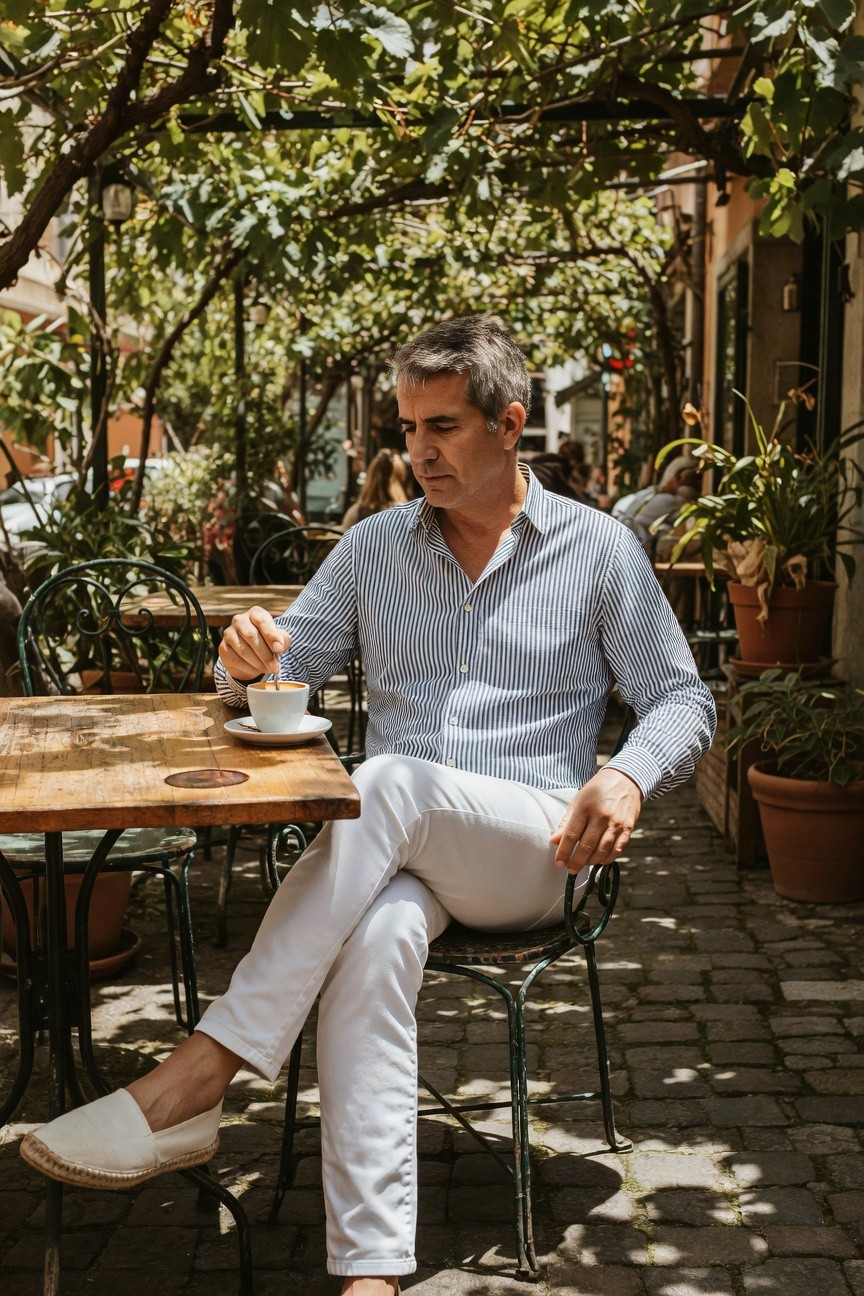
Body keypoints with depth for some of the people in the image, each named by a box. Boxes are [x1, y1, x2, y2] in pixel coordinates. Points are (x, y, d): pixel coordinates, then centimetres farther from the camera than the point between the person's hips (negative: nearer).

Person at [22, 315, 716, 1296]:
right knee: (378, 929, -37)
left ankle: (199, 1075, -37)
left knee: (387, 784, -36)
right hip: (393, 851, 2)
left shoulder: (599, 550, 7)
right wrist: (246, 662, -9)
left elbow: (683, 702, 9)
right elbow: (279, 672, 17)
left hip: (538, 849, -2)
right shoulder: (373, 547, 15)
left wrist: (627, 775, -13)